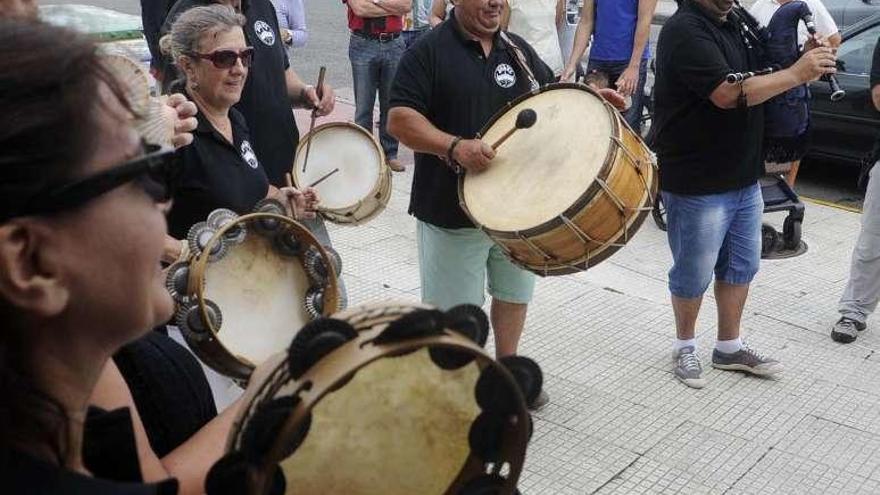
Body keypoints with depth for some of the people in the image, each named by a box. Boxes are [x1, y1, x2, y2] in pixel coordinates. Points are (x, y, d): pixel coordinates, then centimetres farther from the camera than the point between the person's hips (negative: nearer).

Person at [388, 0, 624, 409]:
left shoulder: (517, 50, 8)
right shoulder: (429, 51, -11)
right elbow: (399, 118, -18)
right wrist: (455, 146, -32)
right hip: (453, 210, -6)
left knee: (514, 292, 21)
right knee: (452, 307, 6)